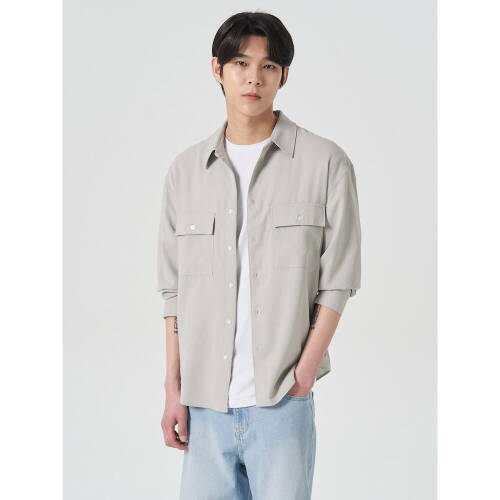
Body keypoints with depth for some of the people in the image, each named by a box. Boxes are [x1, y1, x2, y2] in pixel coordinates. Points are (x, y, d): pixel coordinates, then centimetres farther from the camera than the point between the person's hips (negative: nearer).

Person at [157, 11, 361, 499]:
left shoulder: (326, 163, 0)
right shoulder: (185, 170, 9)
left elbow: (337, 282, -1)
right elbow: (174, 289, 10)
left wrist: (303, 374, -8)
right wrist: (173, 390, 6)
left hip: (281, 402, -2)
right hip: (205, 401, 3)